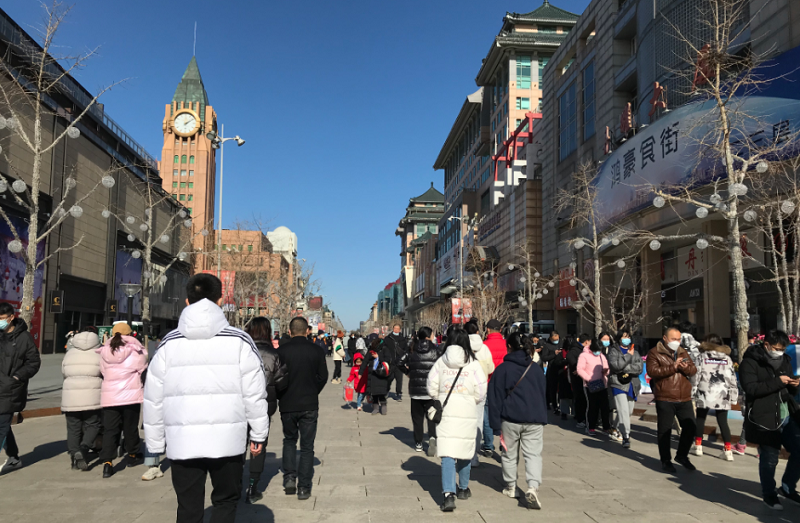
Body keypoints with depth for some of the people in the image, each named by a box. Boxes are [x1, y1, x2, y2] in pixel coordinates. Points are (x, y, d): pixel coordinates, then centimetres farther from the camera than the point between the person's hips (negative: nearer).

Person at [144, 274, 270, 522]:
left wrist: (156, 442, 14)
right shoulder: (240, 341, -5)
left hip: (182, 442, 2)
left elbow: (153, 398, 5)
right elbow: (255, 394, -3)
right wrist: (258, 434, 7)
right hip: (227, 439, -1)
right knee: (225, 501, 17)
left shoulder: (169, 344, 1)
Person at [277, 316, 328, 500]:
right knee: (307, 446, 8)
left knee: (289, 440, 22)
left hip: (288, 404, 0)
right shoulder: (317, 351, -6)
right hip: (309, 405, 0)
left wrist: (282, 397, 11)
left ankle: (289, 477, 11)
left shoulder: (281, 351, -9)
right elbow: (323, 377, -1)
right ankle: (303, 488, 9)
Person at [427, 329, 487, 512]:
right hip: (468, 414, 0)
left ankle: (449, 494, -15)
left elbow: (432, 389, 0)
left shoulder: (440, 362, 0)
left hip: (445, 413, 0)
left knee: (447, 454, -3)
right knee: (465, 452, 18)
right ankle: (463, 489, 33)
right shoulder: (473, 364, -4)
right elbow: (480, 393, -6)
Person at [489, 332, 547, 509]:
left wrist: (496, 424, 1)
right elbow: (544, 395, 18)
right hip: (534, 419, 2)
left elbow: (496, 398, -3)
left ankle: (510, 487, 25)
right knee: (533, 454, 1)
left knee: (509, 454, 13)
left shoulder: (502, 369, -2)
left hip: (510, 418, -2)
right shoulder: (536, 368, 10)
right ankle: (533, 487, -17)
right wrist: (543, 419, 26)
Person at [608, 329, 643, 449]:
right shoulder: (613, 350, 2)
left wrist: (625, 368, -13)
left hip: (632, 386, 5)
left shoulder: (634, 351, 13)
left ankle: (615, 427, 36)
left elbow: (640, 367, 0)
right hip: (618, 384, -5)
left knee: (629, 411, 12)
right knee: (623, 410, -16)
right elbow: (615, 365, -16)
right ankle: (626, 437, -14)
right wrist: (629, 356, -11)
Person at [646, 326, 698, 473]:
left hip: (684, 399, 5)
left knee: (690, 427, 8)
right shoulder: (655, 353, -4)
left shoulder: (683, 352, 15)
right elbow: (652, 371, -17)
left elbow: (694, 370, 9)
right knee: (665, 431, 3)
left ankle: (682, 455, 28)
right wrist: (672, 367, -22)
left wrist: (685, 367, -14)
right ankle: (666, 460, 18)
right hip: (665, 399, -5)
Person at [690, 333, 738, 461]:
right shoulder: (727, 358, 9)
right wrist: (733, 396, 12)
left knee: (700, 419, 13)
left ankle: (698, 446, 16)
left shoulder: (701, 356, 1)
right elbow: (732, 379, 8)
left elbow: (696, 375, -4)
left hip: (704, 394, -2)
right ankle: (728, 450, 0)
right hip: (722, 395, 2)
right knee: (723, 421, 6)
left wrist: (692, 392, 0)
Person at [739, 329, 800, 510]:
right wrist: (777, 382, -23)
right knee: (769, 459, 2)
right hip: (765, 419, -7)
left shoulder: (784, 360, 13)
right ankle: (769, 494, 21)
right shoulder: (750, 362, -10)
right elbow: (751, 388, -22)